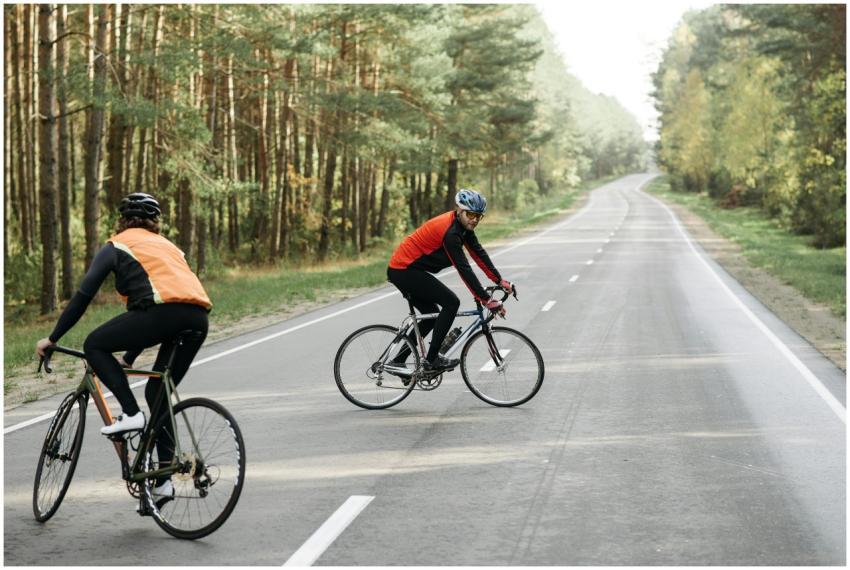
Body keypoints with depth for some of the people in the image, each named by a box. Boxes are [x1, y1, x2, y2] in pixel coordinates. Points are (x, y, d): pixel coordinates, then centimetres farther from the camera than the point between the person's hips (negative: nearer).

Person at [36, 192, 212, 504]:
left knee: (95, 346, 14)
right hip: (198, 319, 6)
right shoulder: (166, 245, 35)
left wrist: (52, 339, 20)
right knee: (158, 393, 21)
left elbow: (83, 296, 10)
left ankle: (131, 414, 0)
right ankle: (163, 480, 18)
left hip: (164, 312, -6)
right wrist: (128, 358, 45)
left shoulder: (117, 246, 17)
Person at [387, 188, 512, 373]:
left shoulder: (463, 225, 5)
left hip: (401, 269, 10)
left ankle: (398, 361, 22)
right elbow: (464, 269, -28)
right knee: (451, 302, -13)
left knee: (432, 315, 17)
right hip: (404, 270, -10)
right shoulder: (450, 231, -24)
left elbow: (478, 253, 9)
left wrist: (500, 280, 4)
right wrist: (487, 300, -29)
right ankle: (432, 360, -9)